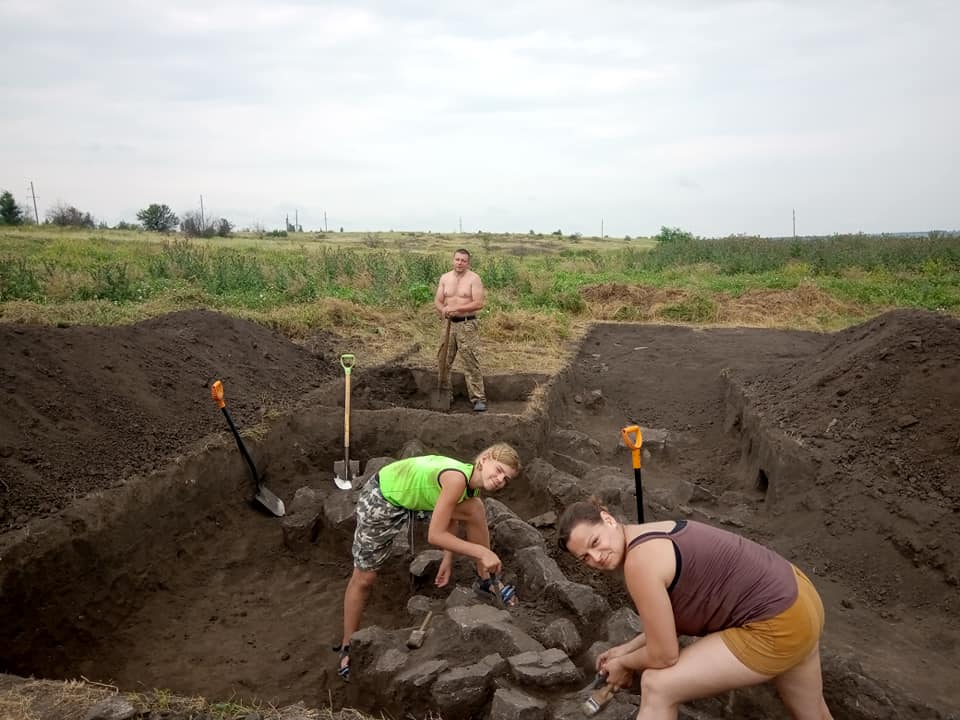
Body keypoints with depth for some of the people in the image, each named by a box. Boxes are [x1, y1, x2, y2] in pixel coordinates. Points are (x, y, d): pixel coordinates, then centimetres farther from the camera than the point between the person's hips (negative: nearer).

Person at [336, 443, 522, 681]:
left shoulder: (471, 485, -9)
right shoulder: (457, 478, -35)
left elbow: (451, 519, 8)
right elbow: (435, 535, -35)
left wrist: (448, 559, 7)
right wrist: (481, 552, -32)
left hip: (415, 495, 7)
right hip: (381, 500, -7)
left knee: (476, 509, -11)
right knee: (363, 578, 5)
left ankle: (486, 581, 5)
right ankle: (347, 648, 25)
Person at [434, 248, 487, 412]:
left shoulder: (474, 278, -7)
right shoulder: (445, 278, 8)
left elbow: (479, 303, -16)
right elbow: (438, 301, 8)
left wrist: (455, 308, -22)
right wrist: (444, 310, -16)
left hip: (467, 325, -5)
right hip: (449, 324, 5)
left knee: (471, 363, -7)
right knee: (444, 361, 10)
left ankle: (479, 399, -4)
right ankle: (444, 393, 25)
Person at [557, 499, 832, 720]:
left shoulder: (639, 561, -23)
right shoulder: (656, 534, 5)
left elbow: (664, 656, -16)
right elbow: (678, 617, 17)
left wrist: (624, 664, 3)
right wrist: (627, 648, 16)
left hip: (777, 627, -10)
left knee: (657, 686, -5)